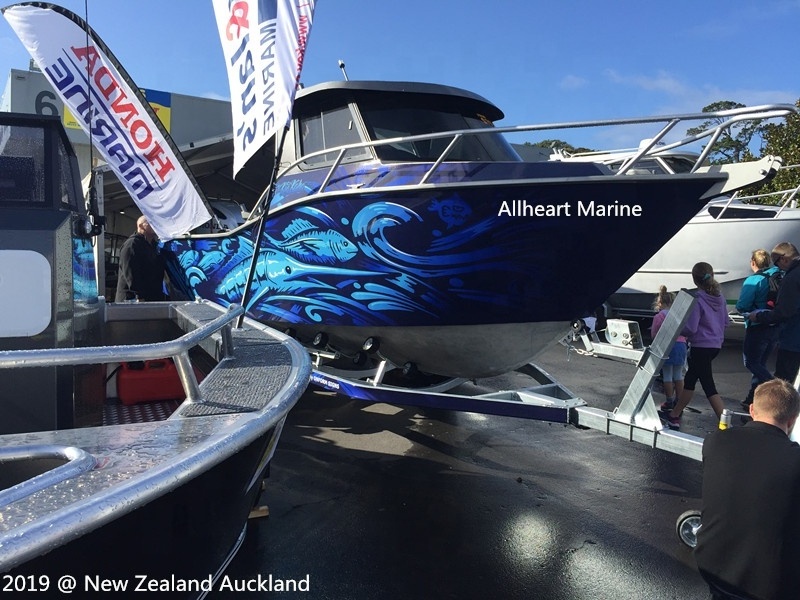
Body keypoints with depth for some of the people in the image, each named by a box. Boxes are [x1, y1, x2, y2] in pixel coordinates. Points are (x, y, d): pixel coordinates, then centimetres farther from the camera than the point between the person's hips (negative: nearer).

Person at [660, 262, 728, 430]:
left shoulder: (697, 299, -18)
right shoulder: (719, 296, 4)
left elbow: (691, 328, -21)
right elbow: (725, 322, 13)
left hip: (701, 346, -8)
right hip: (716, 344, 8)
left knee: (708, 386, -3)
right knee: (689, 379, 18)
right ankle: (674, 415, 29)